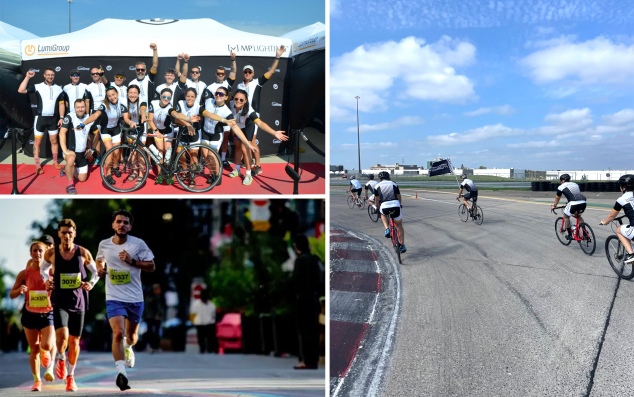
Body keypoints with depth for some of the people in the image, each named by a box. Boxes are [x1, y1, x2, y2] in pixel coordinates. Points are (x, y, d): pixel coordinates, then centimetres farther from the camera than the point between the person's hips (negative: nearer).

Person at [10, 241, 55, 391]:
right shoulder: (24, 274, -2)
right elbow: (12, 294, 3)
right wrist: (19, 290, -18)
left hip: (48, 314, -2)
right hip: (30, 314, 2)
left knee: (46, 345, -19)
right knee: (34, 349, 6)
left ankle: (49, 364, 16)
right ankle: (37, 380, 21)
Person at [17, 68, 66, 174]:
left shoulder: (59, 89, 3)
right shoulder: (37, 87, -5)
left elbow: (61, 104, 6)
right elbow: (21, 90, -15)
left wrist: (61, 118, -1)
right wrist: (27, 77, -19)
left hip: (53, 119, 2)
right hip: (40, 118, -2)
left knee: (54, 141, 11)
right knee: (37, 142, 1)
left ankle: (55, 162, 22)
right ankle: (37, 165, 8)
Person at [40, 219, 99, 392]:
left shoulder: (83, 253, -4)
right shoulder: (51, 253, -3)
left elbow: (95, 272, 8)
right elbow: (43, 268, 17)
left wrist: (91, 283, -11)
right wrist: (46, 279, -2)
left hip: (78, 302, 1)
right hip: (60, 302, -1)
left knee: (74, 340, 9)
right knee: (62, 335, -22)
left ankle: (70, 376, 28)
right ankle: (61, 359, 12)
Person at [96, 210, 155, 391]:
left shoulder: (139, 244, -6)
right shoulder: (104, 245, 0)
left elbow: (151, 266, -3)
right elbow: (99, 260, 19)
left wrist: (132, 261, -16)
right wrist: (100, 269, -3)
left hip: (135, 298, 1)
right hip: (114, 298, -1)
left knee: (131, 336, 17)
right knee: (118, 333, -20)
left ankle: (128, 348, 54)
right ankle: (121, 372, -16)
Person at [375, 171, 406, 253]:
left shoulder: (377, 186, 15)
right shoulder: (394, 184, 19)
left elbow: (377, 201, 20)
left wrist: (378, 209, 37)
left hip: (384, 207, -1)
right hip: (395, 205, 1)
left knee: (383, 214, 37)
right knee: (399, 226, 20)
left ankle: (387, 229, 14)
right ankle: (402, 246, 21)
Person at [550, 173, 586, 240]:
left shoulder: (561, 187, 15)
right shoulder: (575, 184, 31)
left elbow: (557, 198, 28)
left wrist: (554, 206, 47)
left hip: (574, 203, -5)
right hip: (583, 202, 5)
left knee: (566, 217, 19)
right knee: (578, 216, 31)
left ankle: (570, 235, 19)